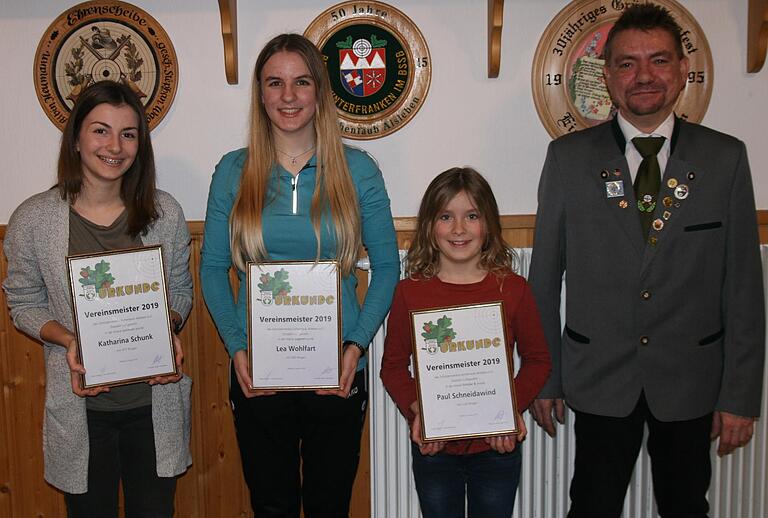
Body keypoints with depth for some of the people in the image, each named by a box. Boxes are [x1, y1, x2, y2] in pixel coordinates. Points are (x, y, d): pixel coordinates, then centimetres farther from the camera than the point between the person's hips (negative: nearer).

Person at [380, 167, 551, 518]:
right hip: (433, 447, 0)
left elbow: (537, 359, 3)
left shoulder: (513, 288, -5)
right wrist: (416, 412, -15)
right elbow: (393, 365, 0)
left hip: (497, 447, 0)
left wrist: (514, 408, -11)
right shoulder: (410, 291, -6)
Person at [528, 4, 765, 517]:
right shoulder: (569, 157, -3)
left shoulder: (726, 157, -2)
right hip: (600, 379, 0)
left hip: (691, 380, 1)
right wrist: (543, 376, 1)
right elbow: (545, 276, 0)